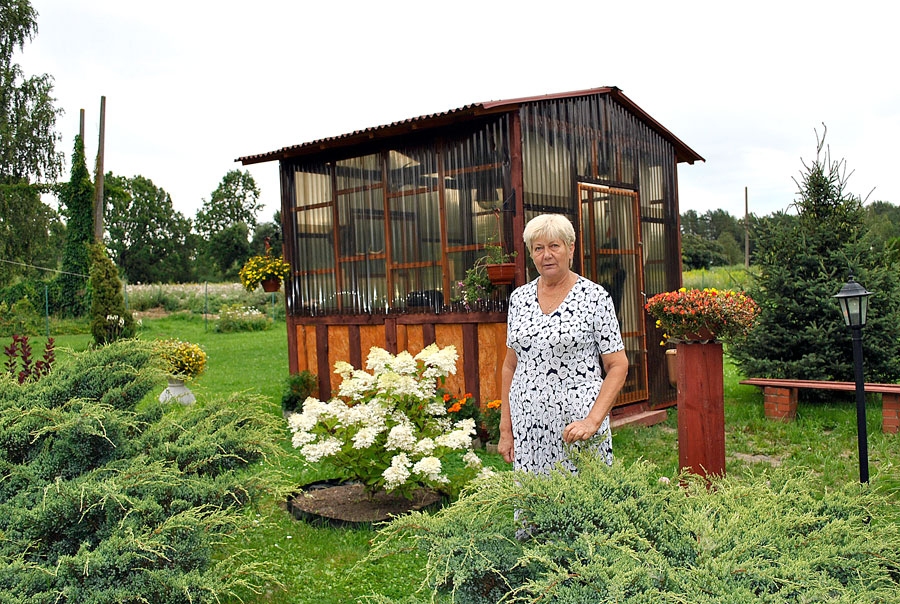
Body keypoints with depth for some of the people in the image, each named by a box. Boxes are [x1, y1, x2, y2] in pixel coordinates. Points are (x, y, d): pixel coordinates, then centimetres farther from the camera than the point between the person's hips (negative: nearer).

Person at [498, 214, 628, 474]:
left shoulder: (595, 296, -4)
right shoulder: (519, 298, 8)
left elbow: (618, 366, -5)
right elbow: (510, 365, 12)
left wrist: (593, 420, -16)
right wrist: (505, 428, 8)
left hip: (578, 423, -3)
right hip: (527, 428, 4)